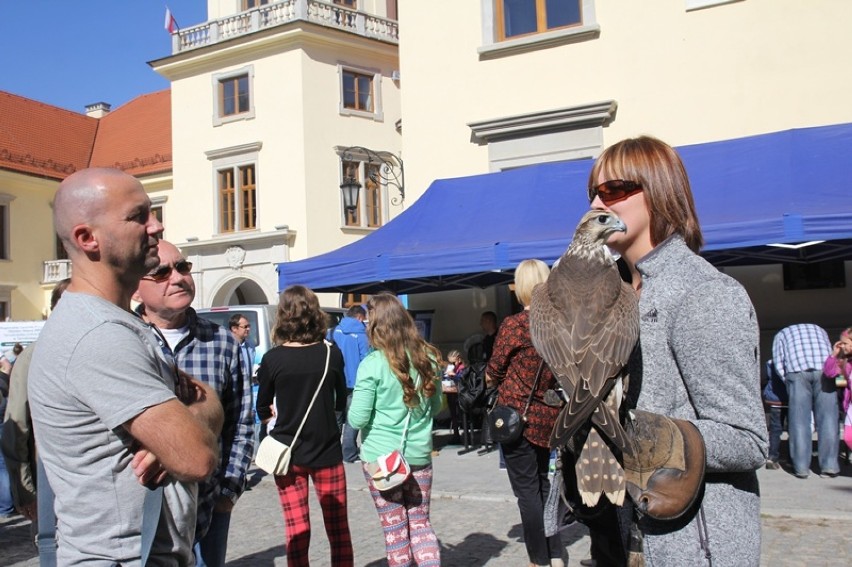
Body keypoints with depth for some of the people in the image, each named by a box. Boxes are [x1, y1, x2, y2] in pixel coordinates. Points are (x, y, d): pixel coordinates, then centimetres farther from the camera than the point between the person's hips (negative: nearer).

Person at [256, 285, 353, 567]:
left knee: (297, 532, 8)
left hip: (287, 454, 0)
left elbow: (263, 411, 3)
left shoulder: (272, 358, -9)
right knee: (338, 529, 11)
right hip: (326, 452, 0)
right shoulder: (331, 353, -7)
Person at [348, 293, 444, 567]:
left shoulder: (372, 364, -14)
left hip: (381, 455, -4)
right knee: (420, 521, 14)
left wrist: (353, 404, 6)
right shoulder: (428, 358, 1)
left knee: (394, 527, 8)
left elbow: (357, 419, -13)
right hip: (419, 454, 4)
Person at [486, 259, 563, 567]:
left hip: (517, 414, -6)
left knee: (526, 489, 4)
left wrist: (495, 380, 14)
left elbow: (493, 374, -5)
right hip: (548, 414, 6)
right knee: (543, 482, 19)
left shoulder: (513, 324, -14)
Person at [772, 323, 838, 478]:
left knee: (799, 420, 0)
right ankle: (829, 465, 1)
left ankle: (801, 467, -2)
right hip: (823, 370, 1)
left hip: (797, 372, -1)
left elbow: (778, 363, 12)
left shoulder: (781, 334, 28)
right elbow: (830, 353, 22)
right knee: (827, 418, 3)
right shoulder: (819, 329, 35)